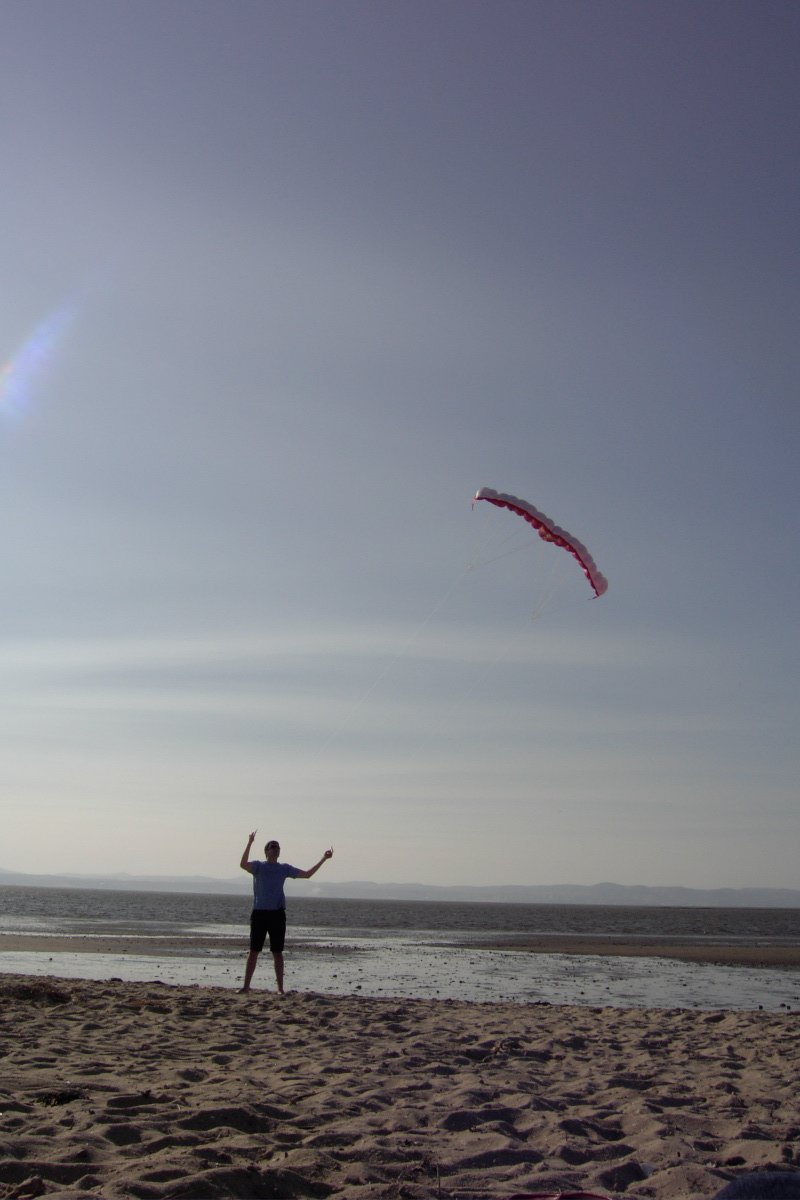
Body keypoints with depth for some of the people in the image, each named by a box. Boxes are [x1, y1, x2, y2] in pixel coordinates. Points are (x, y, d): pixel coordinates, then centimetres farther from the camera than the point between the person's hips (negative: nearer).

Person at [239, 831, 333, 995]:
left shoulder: (285, 868, 11)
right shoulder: (258, 866, 2)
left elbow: (307, 874, 13)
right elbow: (243, 865, -19)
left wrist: (323, 859, 8)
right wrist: (249, 844, -31)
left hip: (277, 914, 2)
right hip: (259, 913, -2)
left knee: (277, 952, 5)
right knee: (254, 951, 1)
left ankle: (280, 988, 9)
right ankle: (246, 986, 9)